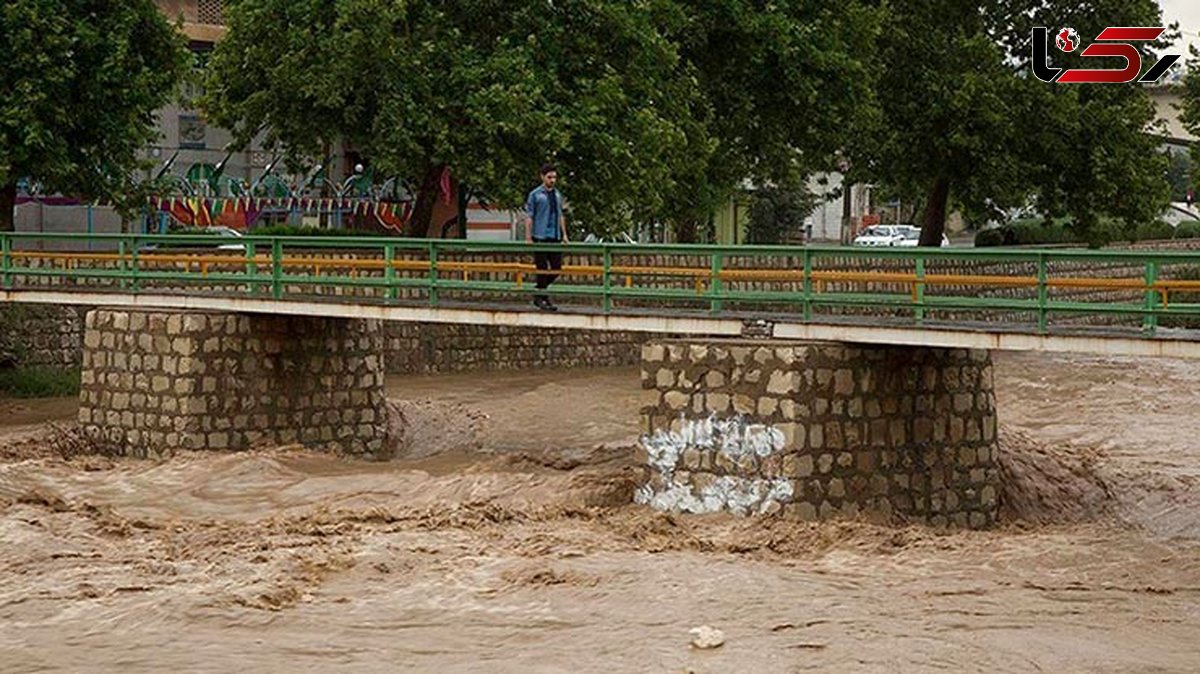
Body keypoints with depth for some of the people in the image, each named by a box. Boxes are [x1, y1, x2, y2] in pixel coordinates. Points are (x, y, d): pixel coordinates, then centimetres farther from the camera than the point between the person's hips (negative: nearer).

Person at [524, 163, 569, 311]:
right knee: (542, 269, -3)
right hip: (540, 238, -6)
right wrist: (528, 238, -11)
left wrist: (564, 235, 14)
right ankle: (541, 299, 5)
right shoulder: (535, 195, -4)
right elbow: (529, 217, -6)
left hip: (555, 238, 6)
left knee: (556, 267, 4)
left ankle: (540, 292, 20)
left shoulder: (557, 195, 13)